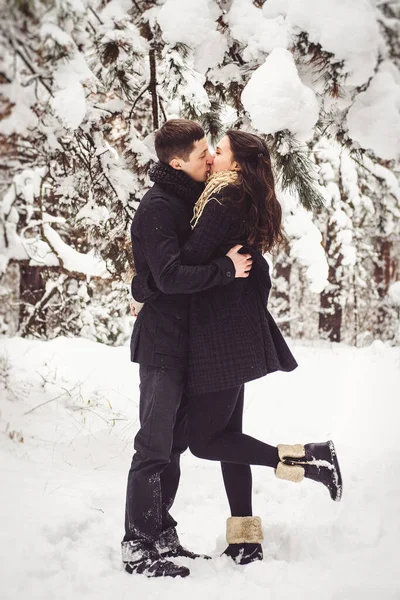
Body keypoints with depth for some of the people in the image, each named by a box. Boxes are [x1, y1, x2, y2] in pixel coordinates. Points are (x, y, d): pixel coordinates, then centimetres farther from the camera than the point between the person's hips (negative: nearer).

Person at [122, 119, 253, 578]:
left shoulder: (191, 200, 14)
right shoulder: (157, 207, -15)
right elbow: (170, 276, -26)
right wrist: (226, 269, -22)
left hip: (188, 343, 9)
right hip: (162, 341, -9)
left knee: (172, 444, 14)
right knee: (154, 446, -6)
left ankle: (161, 537, 22)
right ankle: (138, 547, -1)